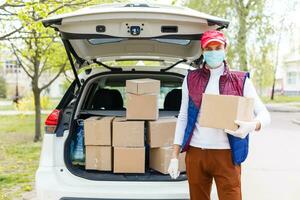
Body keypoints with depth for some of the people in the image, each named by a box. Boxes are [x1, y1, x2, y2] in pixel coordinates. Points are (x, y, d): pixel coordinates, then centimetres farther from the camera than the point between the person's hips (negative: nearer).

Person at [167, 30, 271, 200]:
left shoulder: (241, 81, 2)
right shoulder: (191, 79, 8)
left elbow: (264, 114, 0)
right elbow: (183, 117, 10)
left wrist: (252, 125, -24)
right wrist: (175, 155, 6)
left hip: (226, 154, -2)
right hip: (195, 153, 2)